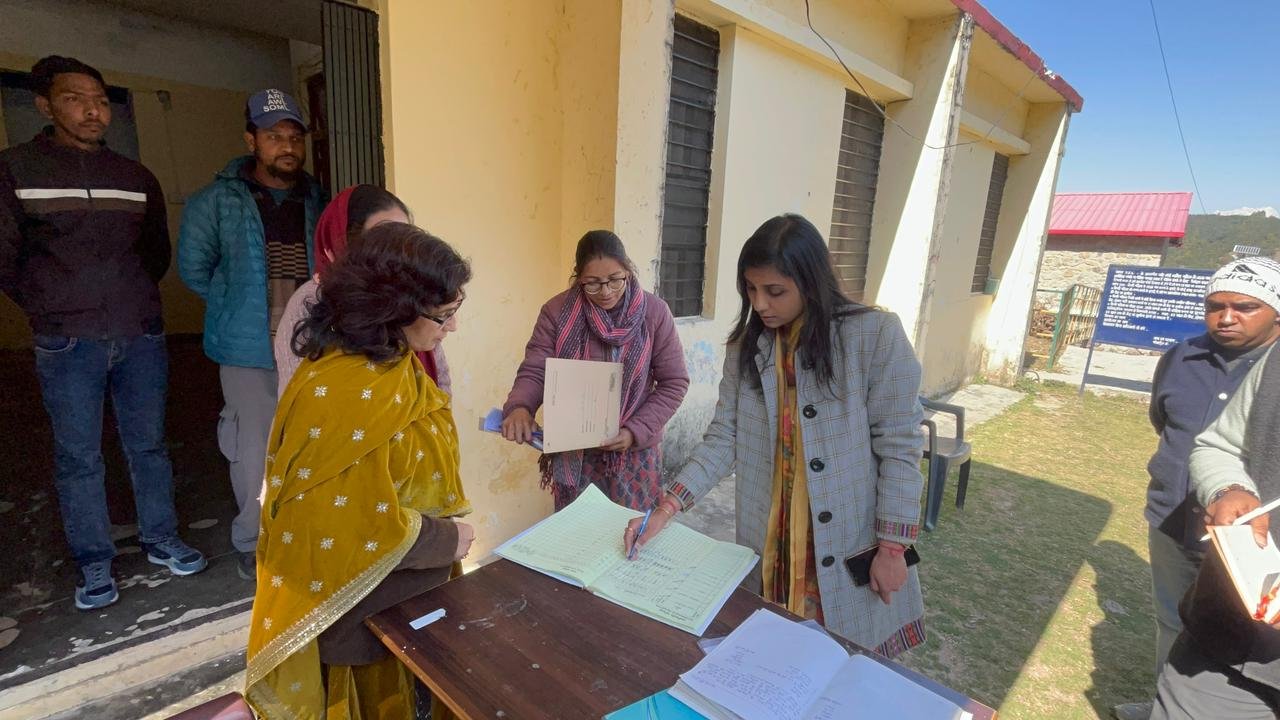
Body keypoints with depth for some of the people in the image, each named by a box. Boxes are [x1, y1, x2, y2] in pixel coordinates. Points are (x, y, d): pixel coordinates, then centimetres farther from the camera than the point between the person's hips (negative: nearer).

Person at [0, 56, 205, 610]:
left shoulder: (137, 178, 10)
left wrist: (128, 299, 11)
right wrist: (51, 310, 3)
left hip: (141, 336, 2)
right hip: (68, 344, -2)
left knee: (148, 445, 10)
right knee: (78, 457, 5)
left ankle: (161, 541, 24)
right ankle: (94, 565, 18)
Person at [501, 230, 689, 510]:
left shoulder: (654, 312, -8)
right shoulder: (557, 312, -7)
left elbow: (674, 383, -5)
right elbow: (534, 371, -7)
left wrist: (636, 432, -16)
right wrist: (519, 407, -29)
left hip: (636, 451, 0)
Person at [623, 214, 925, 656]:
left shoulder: (875, 335, -13)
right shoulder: (747, 346, 0)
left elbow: (898, 446, -10)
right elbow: (724, 437, -1)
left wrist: (892, 547, -10)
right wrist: (667, 508, -10)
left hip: (852, 543, -3)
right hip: (769, 540, 4)